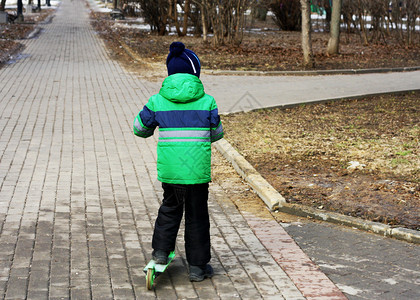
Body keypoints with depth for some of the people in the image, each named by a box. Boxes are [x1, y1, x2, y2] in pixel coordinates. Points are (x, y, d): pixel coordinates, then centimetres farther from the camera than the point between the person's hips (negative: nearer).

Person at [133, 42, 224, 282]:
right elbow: (217, 133, 8)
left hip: (169, 169, 1)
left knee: (170, 208, 25)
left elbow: (140, 128, 10)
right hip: (198, 169, -1)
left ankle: (161, 251, 24)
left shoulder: (158, 101, -2)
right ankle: (197, 266, 17)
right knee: (197, 216, 10)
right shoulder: (207, 101, -4)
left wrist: (153, 130, 32)